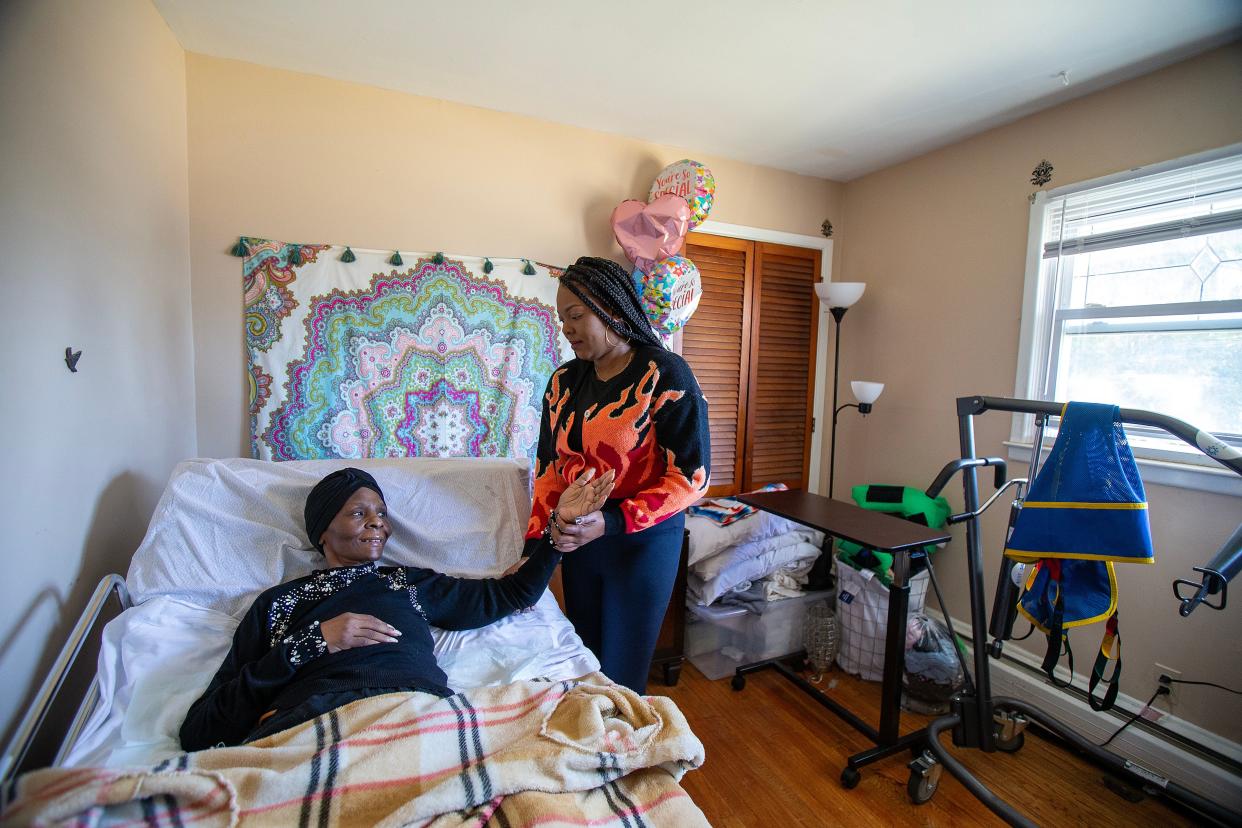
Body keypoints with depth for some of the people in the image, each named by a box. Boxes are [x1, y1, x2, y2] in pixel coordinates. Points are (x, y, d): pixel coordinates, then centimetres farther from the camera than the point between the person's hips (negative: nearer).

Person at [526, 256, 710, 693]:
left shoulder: (665, 374, -15)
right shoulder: (564, 380, 2)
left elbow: (691, 476, -17)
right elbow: (550, 468, 7)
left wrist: (612, 521, -25)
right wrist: (534, 542, -1)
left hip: (641, 542, -5)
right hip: (577, 541, 6)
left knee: (620, 679, 8)